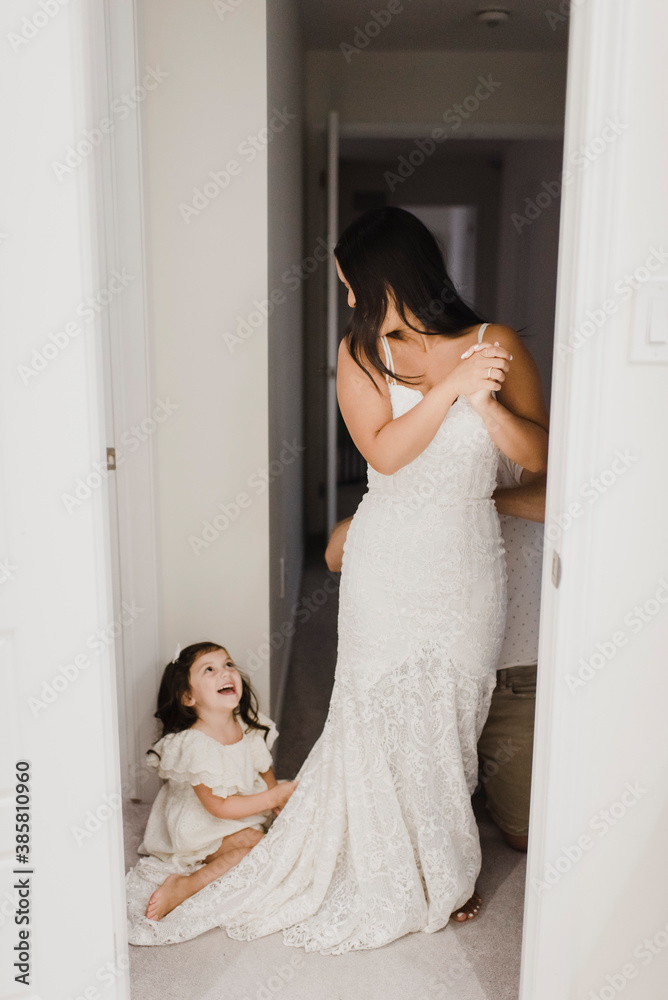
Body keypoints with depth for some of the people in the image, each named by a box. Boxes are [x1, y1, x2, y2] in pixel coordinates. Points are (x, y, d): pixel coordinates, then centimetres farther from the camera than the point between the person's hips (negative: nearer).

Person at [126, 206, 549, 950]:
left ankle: (444, 870, 38)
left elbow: (537, 456, -5)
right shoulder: (361, 352, -3)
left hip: (467, 563, 0)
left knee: (452, 719, 12)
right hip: (388, 562, 0)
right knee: (378, 714, 9)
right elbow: (383, 451, -14)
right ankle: (385, 872, 35)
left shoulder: (497, 345, -4)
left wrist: (484, 401, -21)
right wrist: (450, 386, -22)